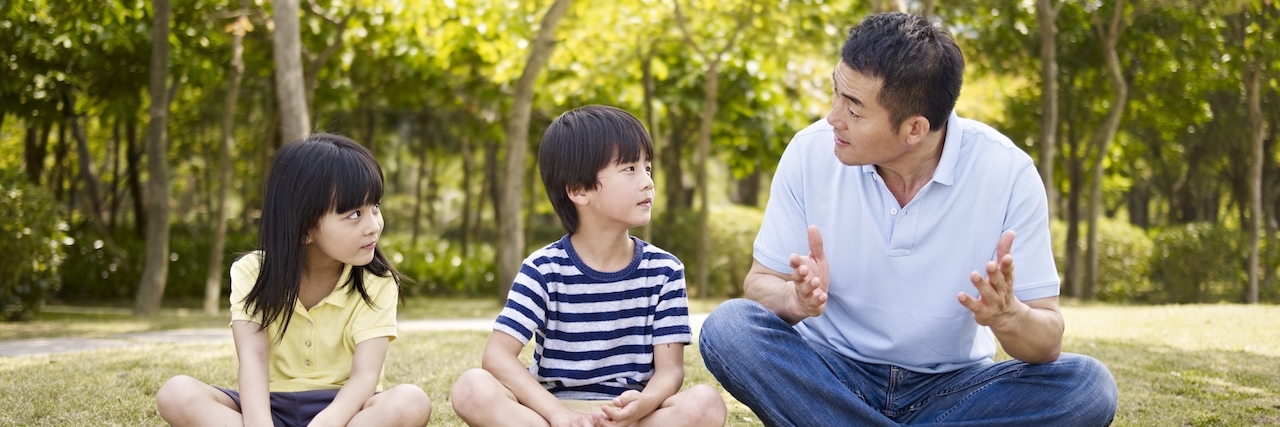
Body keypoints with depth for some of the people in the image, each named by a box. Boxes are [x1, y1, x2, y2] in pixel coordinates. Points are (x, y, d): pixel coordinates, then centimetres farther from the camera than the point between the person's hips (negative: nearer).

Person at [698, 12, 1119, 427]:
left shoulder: (1007, 173, -15)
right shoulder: (811, 153, -12)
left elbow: (1047, 343, -13)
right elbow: (761, 282, -5)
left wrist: (1008, 318, -37)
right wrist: (798, 300, -30)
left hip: (951, 388, 0)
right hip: (832, 374, 0)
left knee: (1087, 386, -25)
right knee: (728, 328, -26)